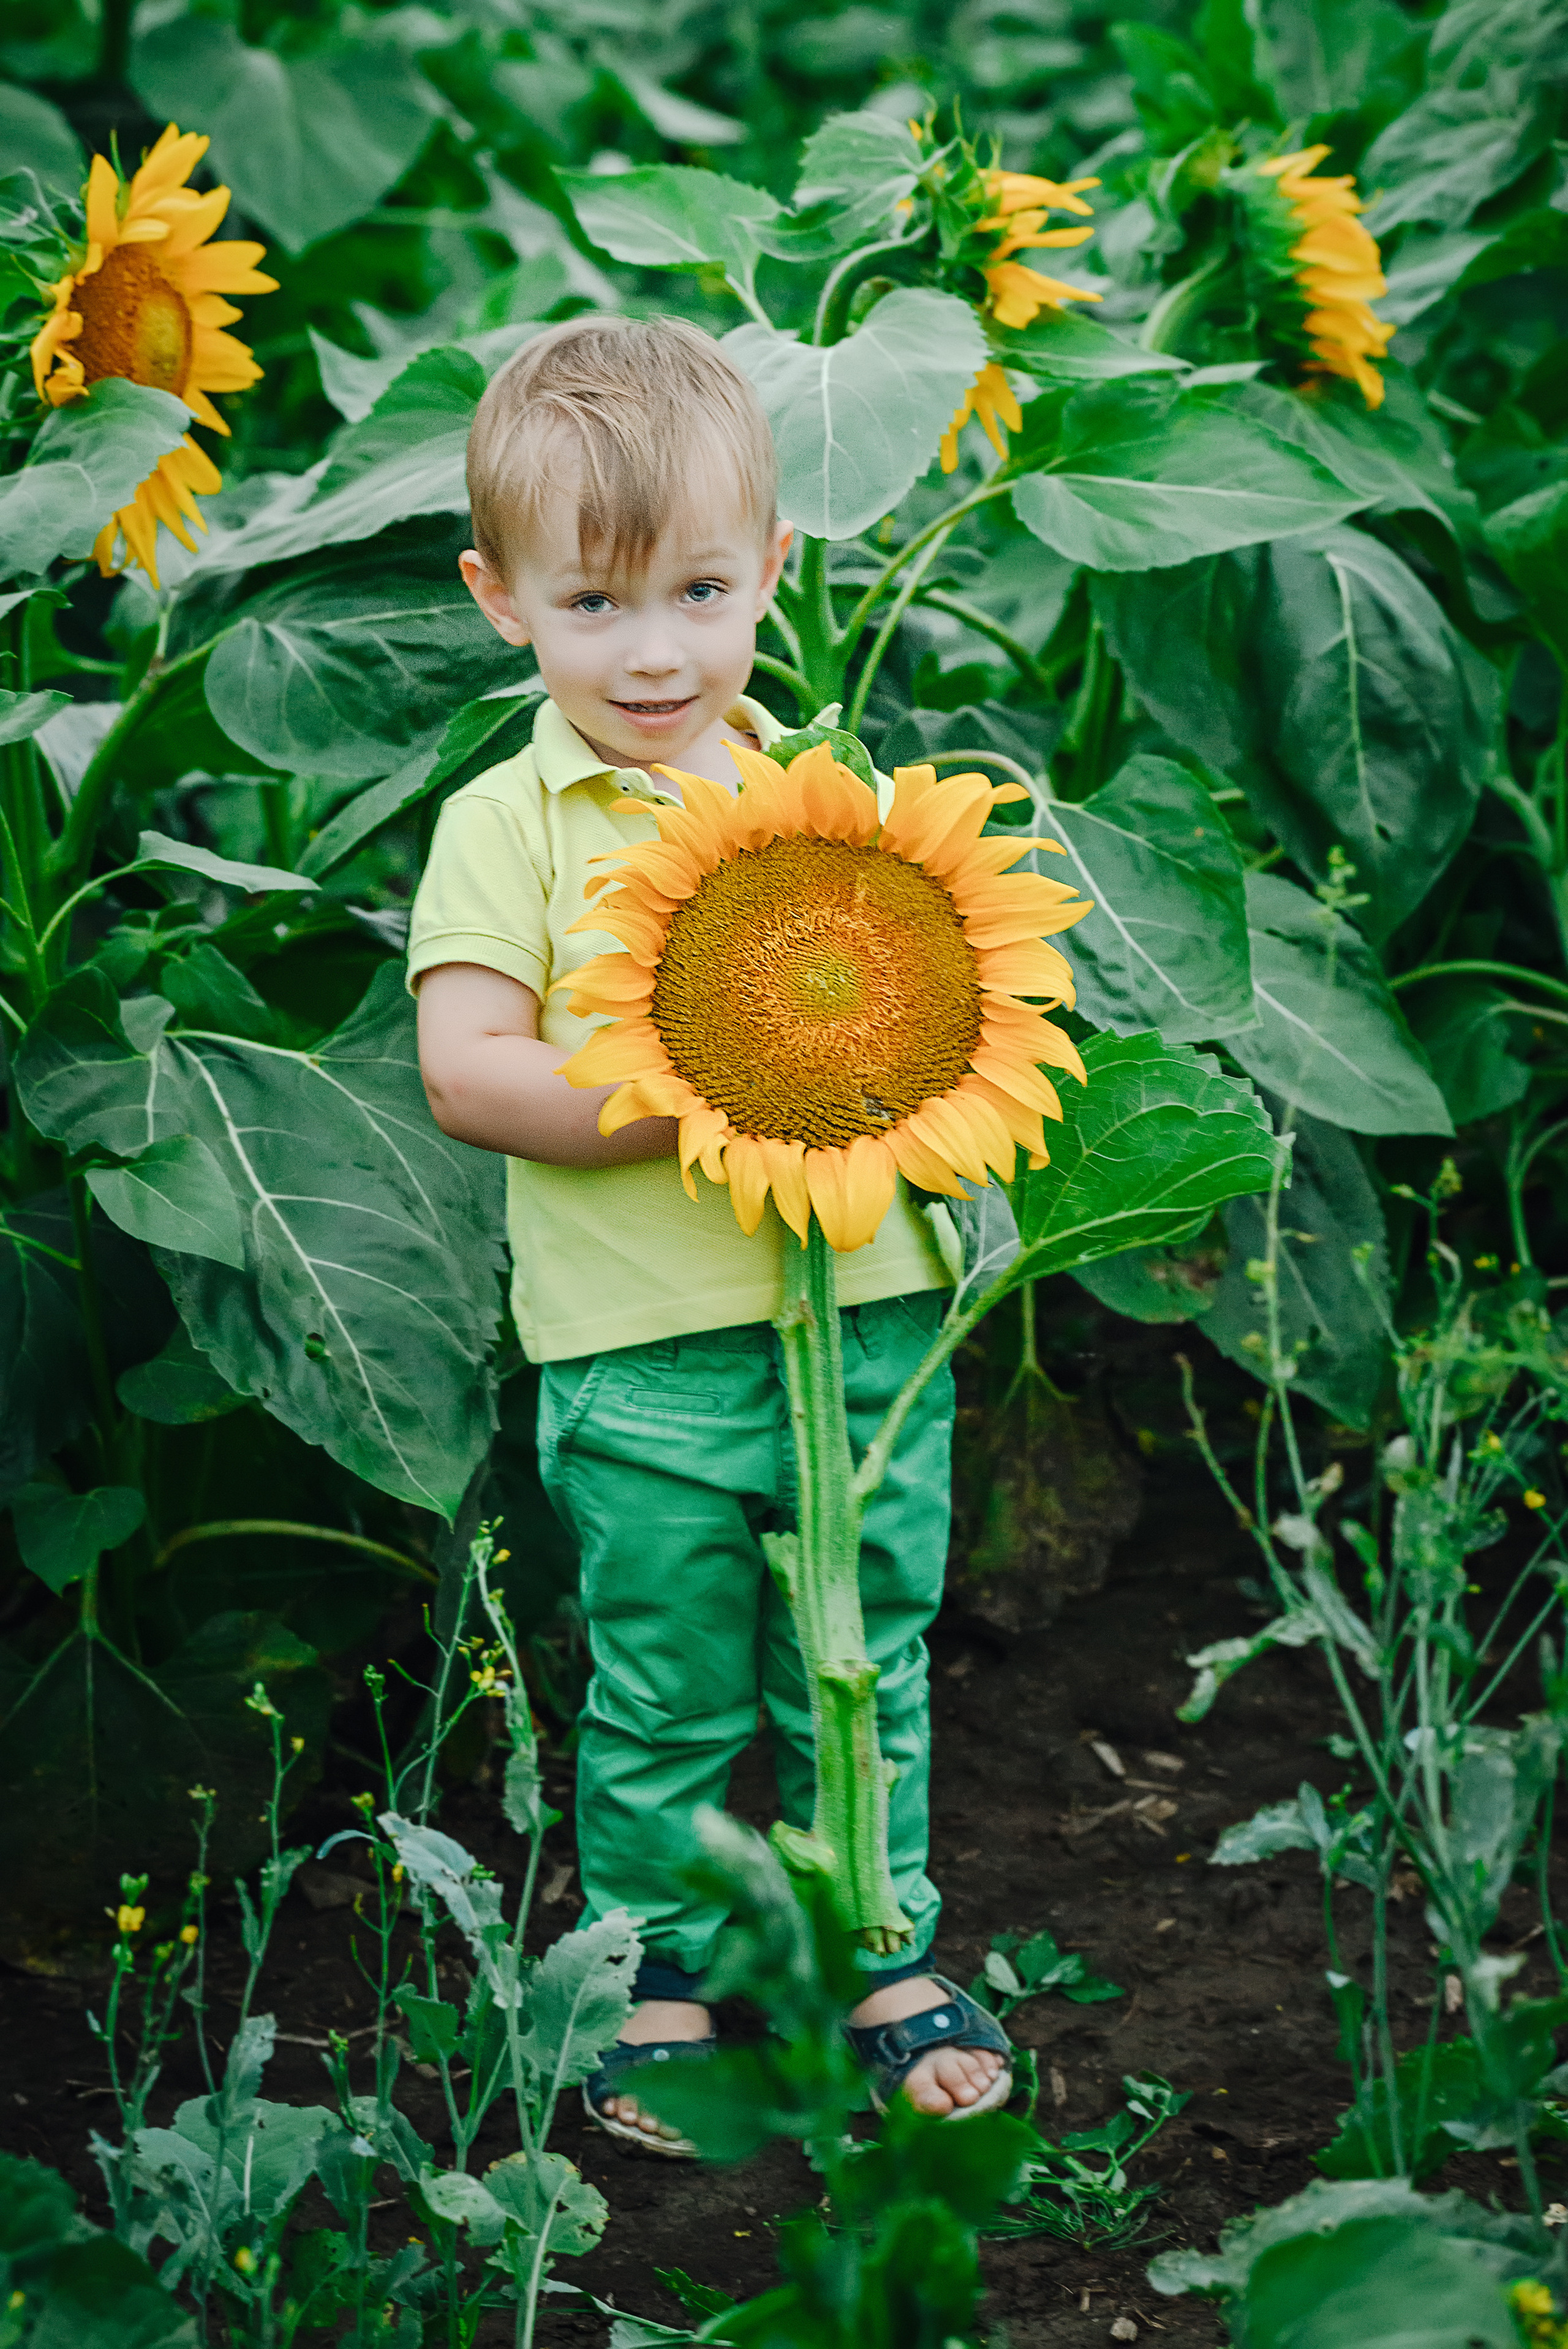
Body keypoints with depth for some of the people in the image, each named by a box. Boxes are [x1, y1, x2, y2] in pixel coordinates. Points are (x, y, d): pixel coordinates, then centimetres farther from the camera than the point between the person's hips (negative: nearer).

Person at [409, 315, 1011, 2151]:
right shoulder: (508, 826, -4)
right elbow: (465, 1073, -13)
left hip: (870, 1318, 3)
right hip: (646, 1355, -3)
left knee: (868, 1677, 15)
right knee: (666, 1704, 9)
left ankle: (887, 1949, 33)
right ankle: (654, 1970, 28)